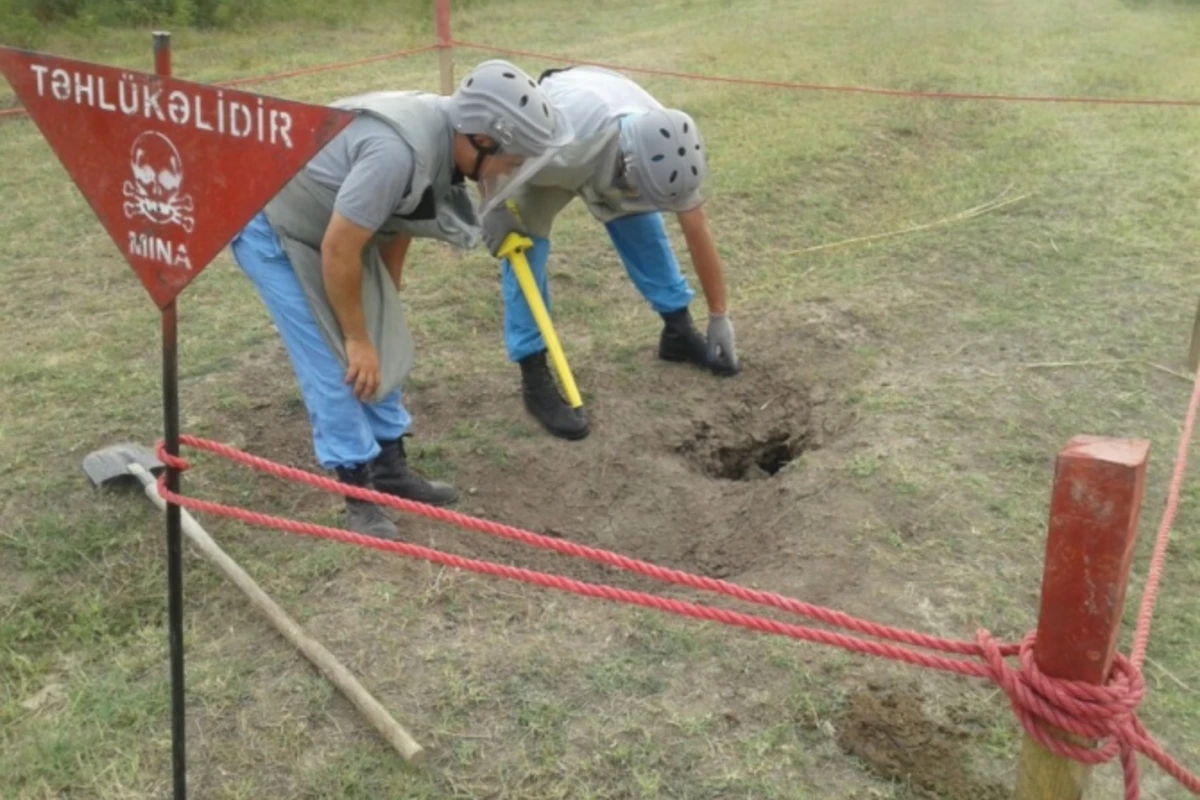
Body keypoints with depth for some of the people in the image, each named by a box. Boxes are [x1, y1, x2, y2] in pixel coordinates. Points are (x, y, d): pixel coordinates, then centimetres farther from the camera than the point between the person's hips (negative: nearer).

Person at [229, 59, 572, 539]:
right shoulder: (399, 153, -36)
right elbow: (338, 251, -29)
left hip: (334, 229, 9)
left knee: (385, 349, 10)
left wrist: (384, 310, 15)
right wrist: (356, 337, -17)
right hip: (271, 231, -9)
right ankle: (359, 496, 3)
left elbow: (396, 227, 7)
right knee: (335, 364, -9)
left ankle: (390, 469, 23)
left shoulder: (443, 138, -7)